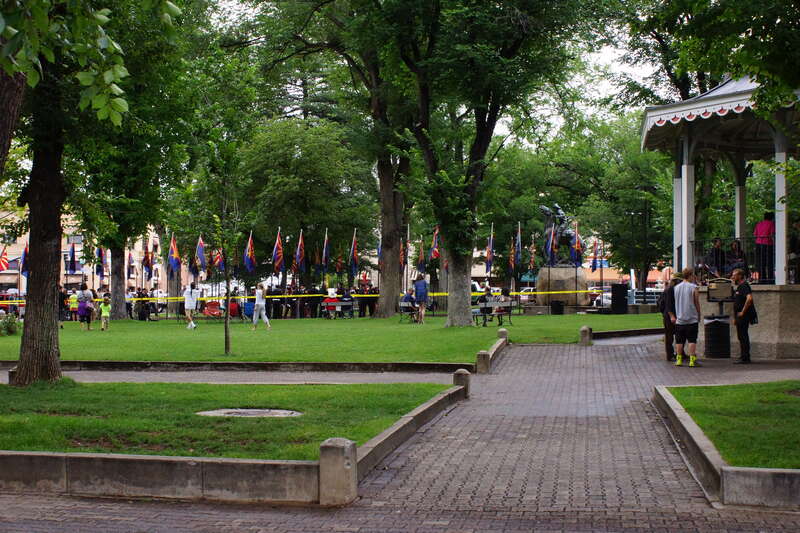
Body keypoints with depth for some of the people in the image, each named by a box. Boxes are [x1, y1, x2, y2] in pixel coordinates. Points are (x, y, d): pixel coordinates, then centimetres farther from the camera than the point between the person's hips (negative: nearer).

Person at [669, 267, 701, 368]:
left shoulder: (676, 288, 7)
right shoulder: (693, 288, -7)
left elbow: (673, 303, 11)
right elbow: (697, 304, -4)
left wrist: (672, 316, 18)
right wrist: (699, 316, 7)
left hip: (679, 319, 4)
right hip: (692, 319, -4)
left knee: (679, 341, 9)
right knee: (692, 340, -2)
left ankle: (679, 360, 12)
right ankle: (692, 360, -6)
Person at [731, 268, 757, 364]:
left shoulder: (744, 286, -13)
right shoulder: (739, 287, 19)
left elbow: (749, 298, -29)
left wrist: (743, 312, -23)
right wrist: (735, 317, 21)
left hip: (743, 316, -10)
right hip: (739, 317, 10)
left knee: (743, 337, -8)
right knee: (741, 337, 13)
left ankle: (744, 358, -6)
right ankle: (743, 357, 18)